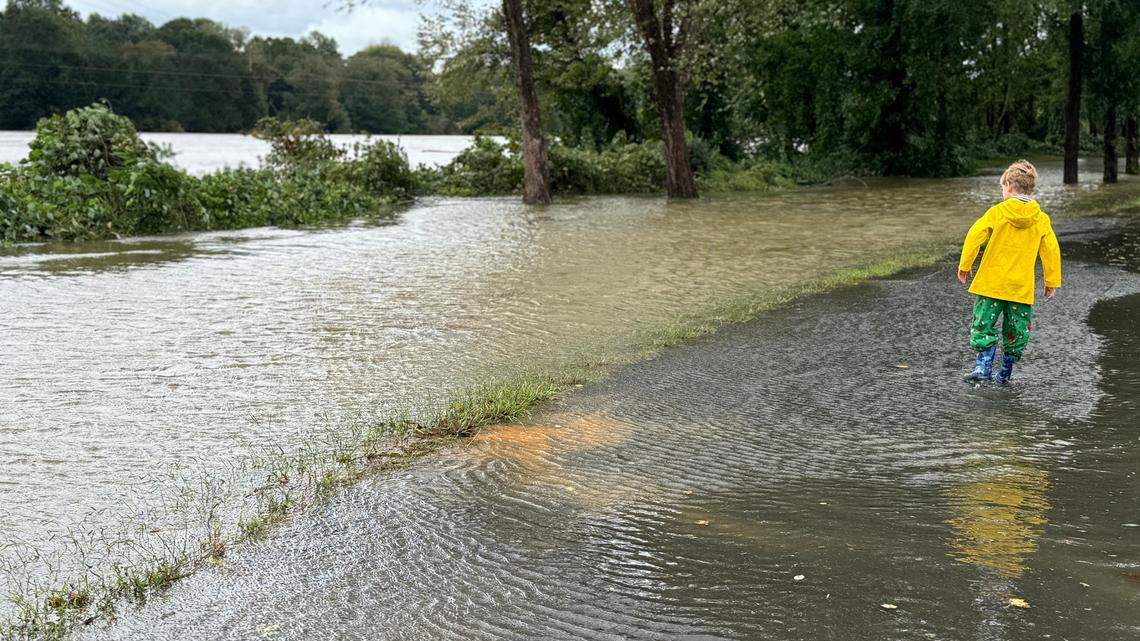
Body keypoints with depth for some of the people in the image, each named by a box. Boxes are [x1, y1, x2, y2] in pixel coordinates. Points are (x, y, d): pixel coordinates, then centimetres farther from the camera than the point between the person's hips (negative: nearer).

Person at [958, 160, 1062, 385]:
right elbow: (1051, 250, 3)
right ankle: (1006, 371, 18)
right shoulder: (1041, 219, 2)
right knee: (1017, 330, 13)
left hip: (991, 282, -2)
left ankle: (984, 365, -9)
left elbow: (975, 236, -8)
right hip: (1022, 288, 3)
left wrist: (965, 266, 2)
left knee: (983, 324, 5)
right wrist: (1052, 282, 11)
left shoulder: (997, 212, -5)